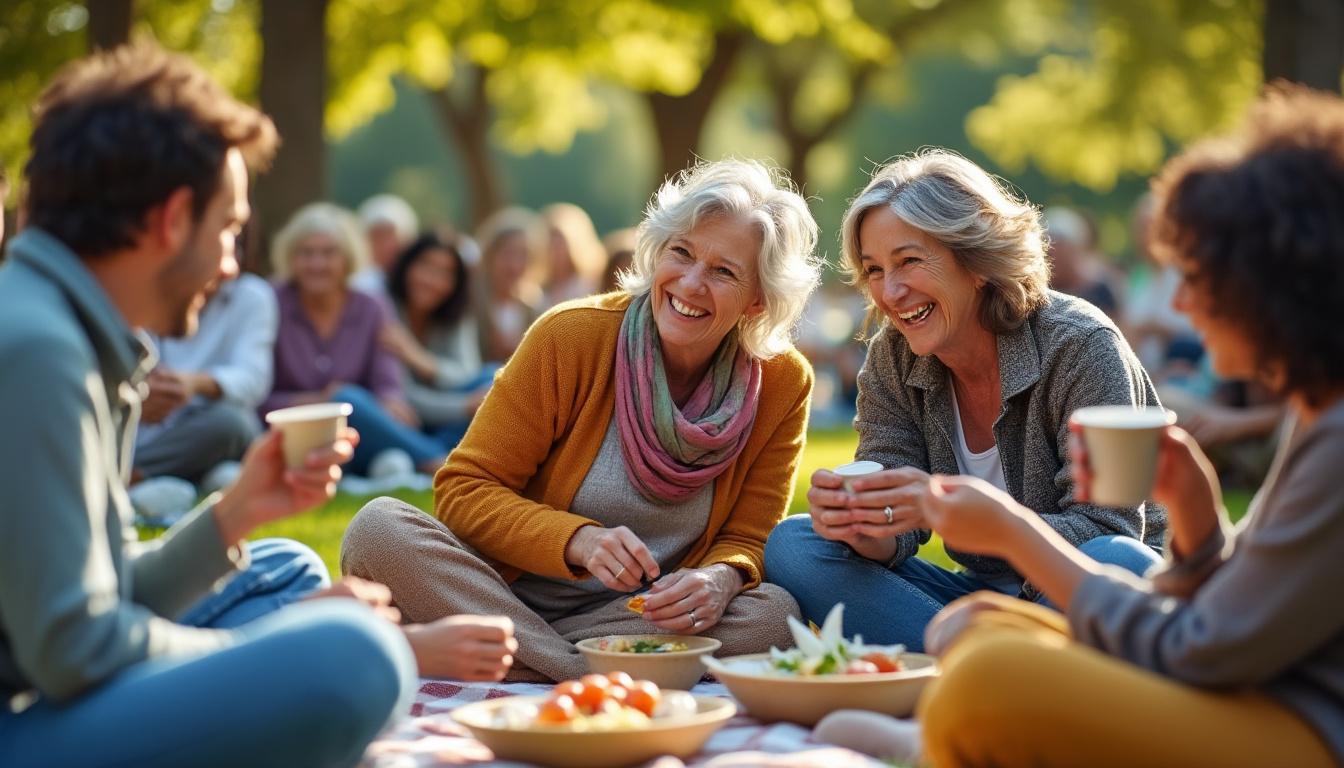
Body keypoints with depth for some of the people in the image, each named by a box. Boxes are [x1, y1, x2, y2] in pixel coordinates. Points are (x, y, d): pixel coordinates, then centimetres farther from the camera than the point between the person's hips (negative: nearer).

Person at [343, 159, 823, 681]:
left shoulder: (784, 384, -4)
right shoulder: (572, 335, -11)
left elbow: (747, 541, 0)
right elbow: (464, 488, -11)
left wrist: (719, 580, -25)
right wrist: (580, 542, -28)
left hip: (641, 618, 1)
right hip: (509, 591, -1)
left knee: (775, 616, -28)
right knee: (378, 528, -27)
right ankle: (584, 678, -29)